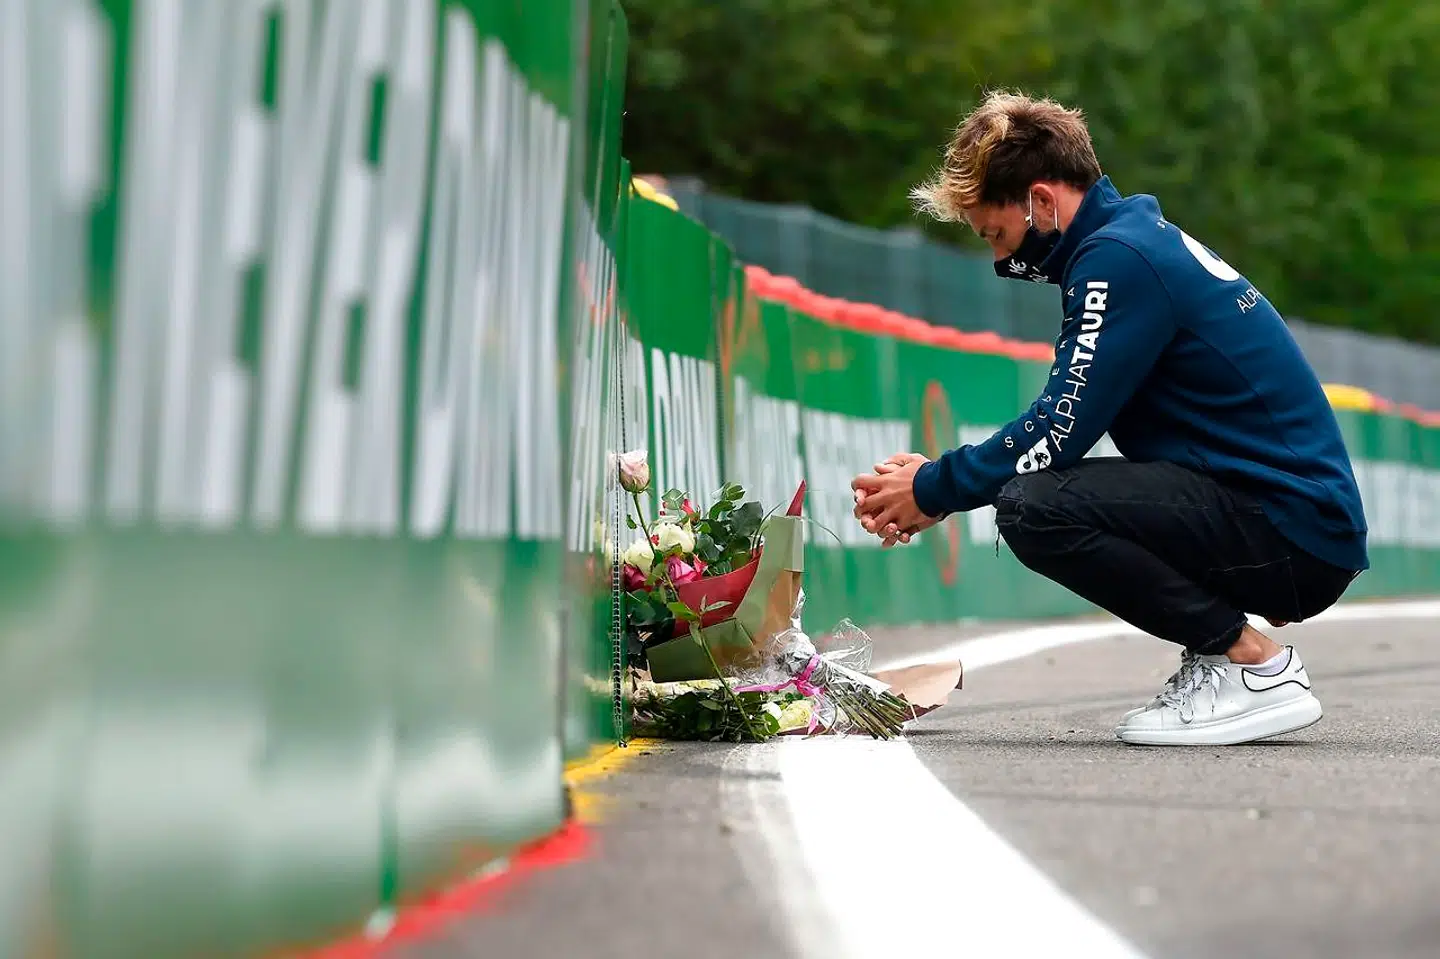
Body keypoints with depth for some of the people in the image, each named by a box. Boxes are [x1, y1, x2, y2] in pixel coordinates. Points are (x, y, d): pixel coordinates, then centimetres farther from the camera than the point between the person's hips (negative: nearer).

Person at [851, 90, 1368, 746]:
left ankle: (1256, 667, -13)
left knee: (1033, 507, -23)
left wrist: (934, 491, -1)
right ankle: (1228, 641, 12)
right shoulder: (1139, 238, 17)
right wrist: (937, 479, 12)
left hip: (1296, 531, -10)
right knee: (1024, 486, 17)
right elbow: (1064, 421, 20)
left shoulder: (1117, 258, -13)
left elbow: (1057, 433, -15)